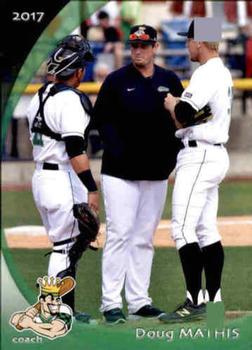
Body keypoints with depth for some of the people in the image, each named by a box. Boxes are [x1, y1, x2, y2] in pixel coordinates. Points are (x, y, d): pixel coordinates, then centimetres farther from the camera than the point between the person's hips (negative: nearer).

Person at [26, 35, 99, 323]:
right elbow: (75, 149, -20)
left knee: (65, 245, 15)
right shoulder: (70, 99, -15)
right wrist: (91, 189, -19)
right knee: (64, 247, -5)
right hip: (63, 180, -9)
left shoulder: (40, 96, 13)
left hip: (40, 177, 9)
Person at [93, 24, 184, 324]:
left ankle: (139, 301, 13)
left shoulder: (170, 82, 8)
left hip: (157, 173, 4)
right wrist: (116, 151, -14)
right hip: (120, 173, -4)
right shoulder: (116, 81, -2)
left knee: (144, 239, 8)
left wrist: (172, 154, 1)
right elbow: (101, 119, -3)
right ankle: (111, 303, -8)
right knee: (119, 234, -9)